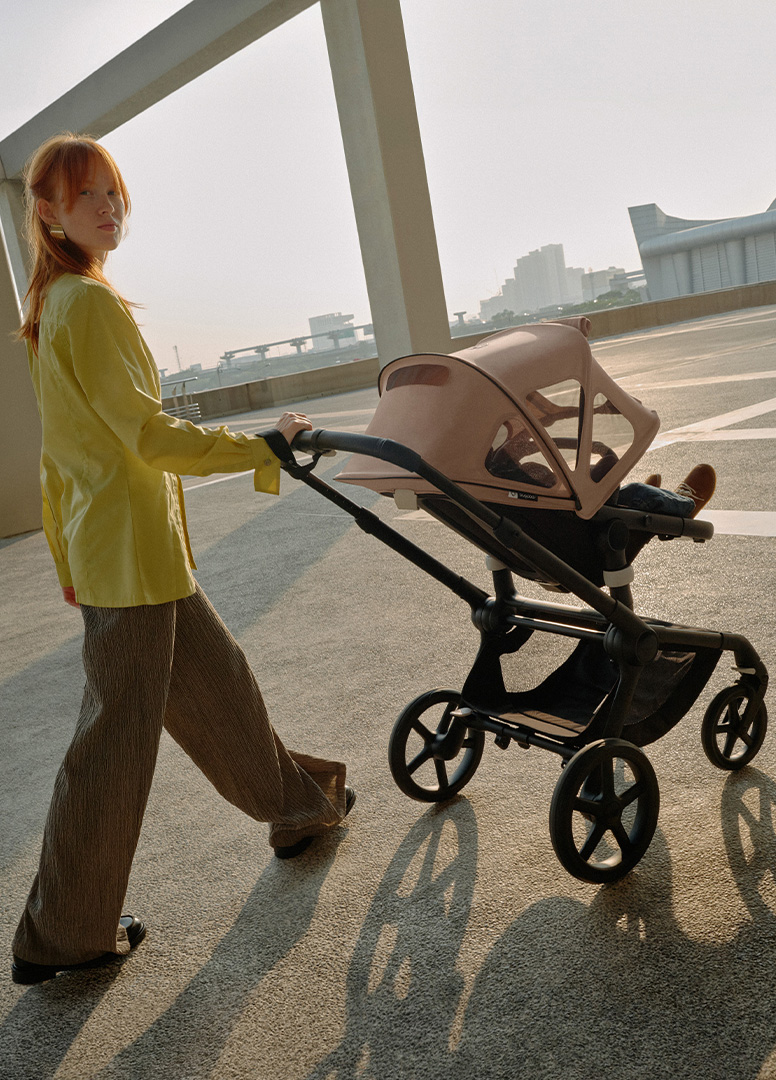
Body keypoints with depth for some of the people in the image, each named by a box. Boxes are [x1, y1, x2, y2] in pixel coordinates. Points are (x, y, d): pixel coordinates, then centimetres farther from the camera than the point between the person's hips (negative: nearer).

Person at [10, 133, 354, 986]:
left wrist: (68, 559, 23)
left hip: (105, 550, 10)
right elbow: (149, 435, -20)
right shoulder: (90, 303, -15)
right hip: (132, 554, -10)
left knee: (219, 685, 20)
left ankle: (299, 805, 39)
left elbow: (59, 455, 18)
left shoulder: (48, 310, 15)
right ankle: (60, 936, 14)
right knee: (116, 737, -1)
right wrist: (266, 446, -13)